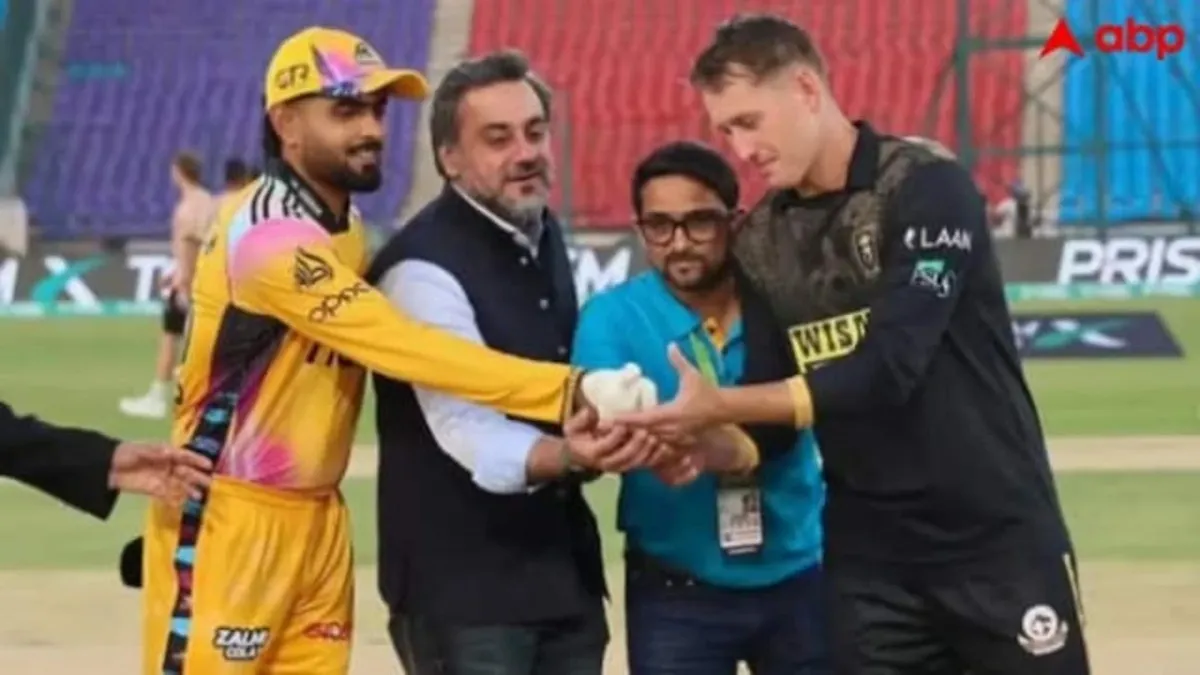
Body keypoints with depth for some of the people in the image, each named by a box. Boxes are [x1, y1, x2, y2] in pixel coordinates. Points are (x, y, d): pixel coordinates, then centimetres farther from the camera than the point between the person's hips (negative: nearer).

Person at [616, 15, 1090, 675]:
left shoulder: (927, 190, -12)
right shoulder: (759, 241, 5)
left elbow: (889, 368, -22)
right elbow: (775, 403, 9)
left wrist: (719, 406, -24)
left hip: (997, 537, -5)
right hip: (868, 557, 5)